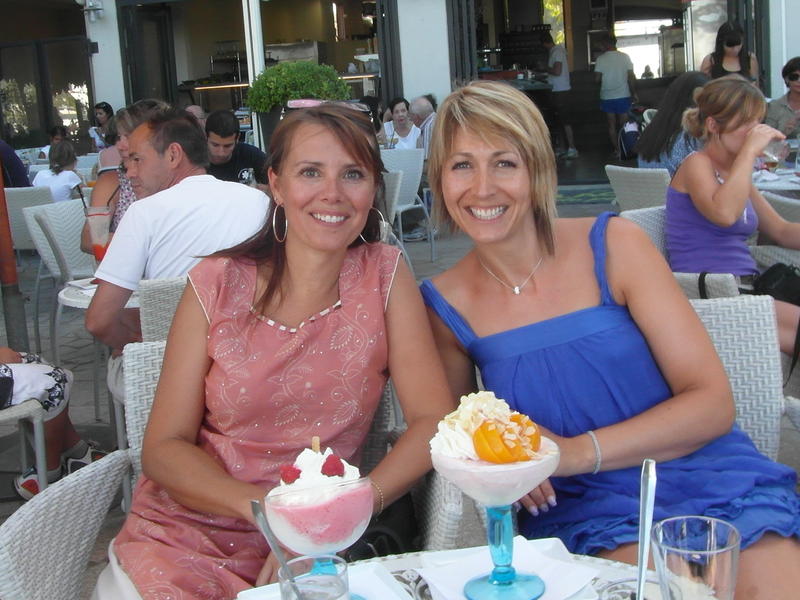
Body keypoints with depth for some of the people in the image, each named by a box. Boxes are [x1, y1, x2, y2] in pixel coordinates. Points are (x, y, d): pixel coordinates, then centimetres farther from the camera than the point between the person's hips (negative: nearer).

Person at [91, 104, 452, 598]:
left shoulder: (384, 275, -2)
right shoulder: (218, 284, -2)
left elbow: (434, 421, -6)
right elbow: (164, 447, -2)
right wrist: (267, 508, -19)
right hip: (184, 533, 0)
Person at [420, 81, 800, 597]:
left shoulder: (615, 246, -3)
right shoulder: (446, 303, 1)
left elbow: (713, 403, -5)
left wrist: (575, 452, -16)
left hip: (713, 488, 0)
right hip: (585, 512, 0)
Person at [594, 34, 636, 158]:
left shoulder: (601, 59, -8)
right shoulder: (625, 57, -5)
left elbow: (597, 78, -8)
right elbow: (631, 77, -5)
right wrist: (634, 93, 4)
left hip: (607, 97, -1)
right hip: (623, 96, 1)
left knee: (611, 125, 9)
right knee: (624, 124, 9)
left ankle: (616, 149, 9)